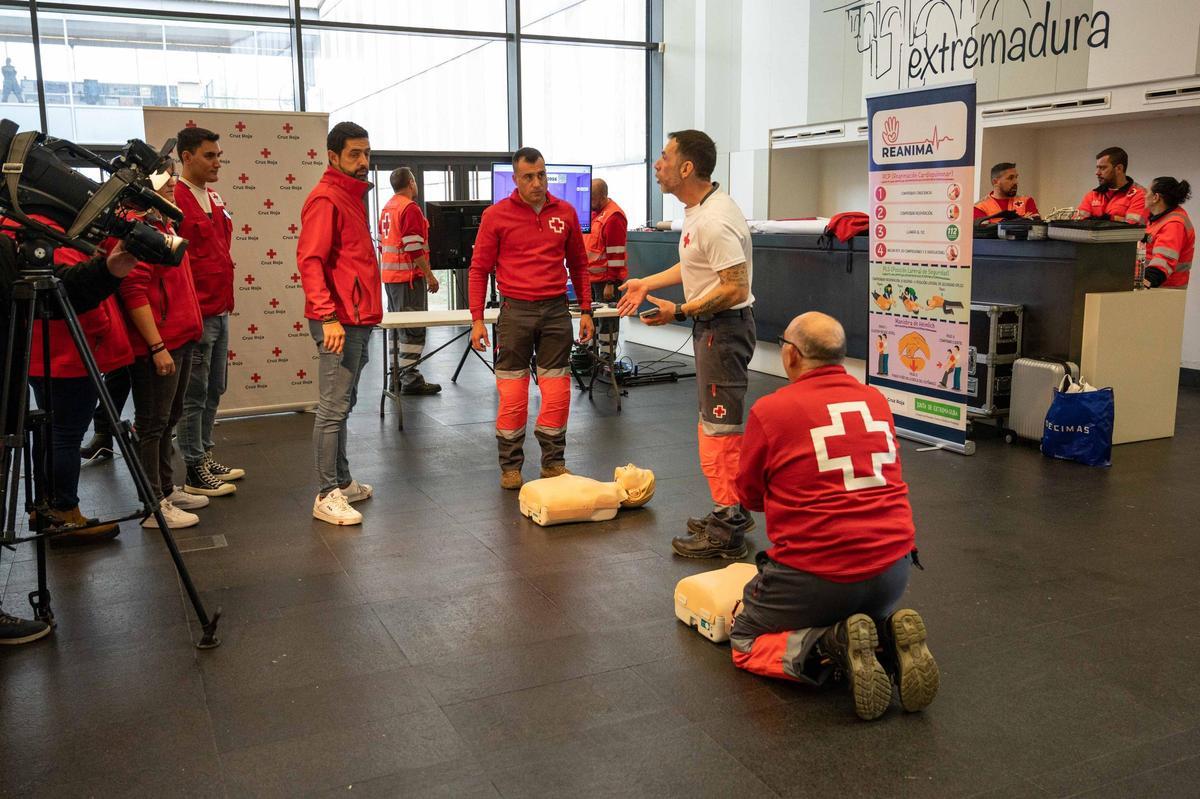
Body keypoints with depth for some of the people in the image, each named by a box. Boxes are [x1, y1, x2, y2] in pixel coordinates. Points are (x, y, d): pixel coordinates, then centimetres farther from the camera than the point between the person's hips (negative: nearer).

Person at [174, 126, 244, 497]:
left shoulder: (214, 198, 14)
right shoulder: (174, 200, -14)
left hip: (220, 310, 9)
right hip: (195, 313, -9)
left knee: (214, 391, 16)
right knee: (194, 395, -1)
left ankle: (204, 457, 27)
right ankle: (195, 472, 8)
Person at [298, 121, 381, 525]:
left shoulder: (353, 196, 17)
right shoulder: (325, 199, -12)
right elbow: (310, 260, -20)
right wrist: (329, 316, -27)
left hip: (359, 318, 10)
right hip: (340, 320, -10)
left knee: (343, 404, 15)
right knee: (334, 407, -6)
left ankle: (342, 482, 25)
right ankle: (327, 496, -1)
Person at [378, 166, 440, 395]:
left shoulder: (387, 208, 14)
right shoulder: (410, 209, -14)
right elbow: (414, 248, -20)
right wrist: (430, 276, -17)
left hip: (389, 275, 9)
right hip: (409, 275, -9)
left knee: (396, 326, 14)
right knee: (413, 328, -6)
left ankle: (396, 375, 18)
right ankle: (410, 379, -7)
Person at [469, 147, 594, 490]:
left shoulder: (565, 213, 7)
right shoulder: (496, 216, -1)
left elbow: (578, 264, 15)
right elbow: (479, 268, 1)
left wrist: (586, 311, 11)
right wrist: (477, 319, -5)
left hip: (556, 310, 3)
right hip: (516, 311, -2)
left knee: (557, 392, 5)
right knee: (512, 394, 1)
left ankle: (554, 462, 19)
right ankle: (510, 466, 13)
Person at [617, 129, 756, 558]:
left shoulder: (715, 220, -24)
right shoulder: (698, 209, 10)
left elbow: (735, 288, -27)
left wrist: (679, 311, -23)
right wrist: (647, 283, 23)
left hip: (724, 328, -11)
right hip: (712, 327, 11)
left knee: (719, 427, -6)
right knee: (722, 423, 18)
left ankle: (726, 531, 1)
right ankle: (732, 512, 30)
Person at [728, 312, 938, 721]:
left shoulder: (770, 410, -9)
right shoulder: (877, 401, 5)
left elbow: (750, 495, 4)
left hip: (814, 574, -5)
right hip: (892, 567, 5)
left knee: (745, 643, 18)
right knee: (868, 617, 36)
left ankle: (829, 645, -10)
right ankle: (891, 639, 1)